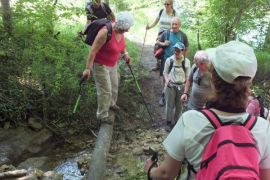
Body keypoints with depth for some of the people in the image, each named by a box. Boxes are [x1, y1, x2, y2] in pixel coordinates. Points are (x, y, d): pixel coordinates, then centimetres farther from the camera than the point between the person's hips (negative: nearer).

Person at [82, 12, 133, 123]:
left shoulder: (120, 30, -8)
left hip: (113, 64, 8)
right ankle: (102, 116, 19)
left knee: (114, 86, 23)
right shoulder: (106, 32, -32)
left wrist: (125, 53, 2)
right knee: (105, 90, -1)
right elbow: (93, 50, -28)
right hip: (100, 65, -8)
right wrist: (88, 69, -27)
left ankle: (111, 103, 51)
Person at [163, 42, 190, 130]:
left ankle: (176, 122, 32)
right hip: (170, 85, -1)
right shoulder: (169, 60, -8)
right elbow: (165, 72, 2)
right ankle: (169, 122, 26)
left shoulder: (186, 61, -5)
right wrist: (166, 80, -18)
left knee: (179, 105, 14)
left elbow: (187, 76, 2)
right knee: (169, 104, 8)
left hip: (181, 86, 2)